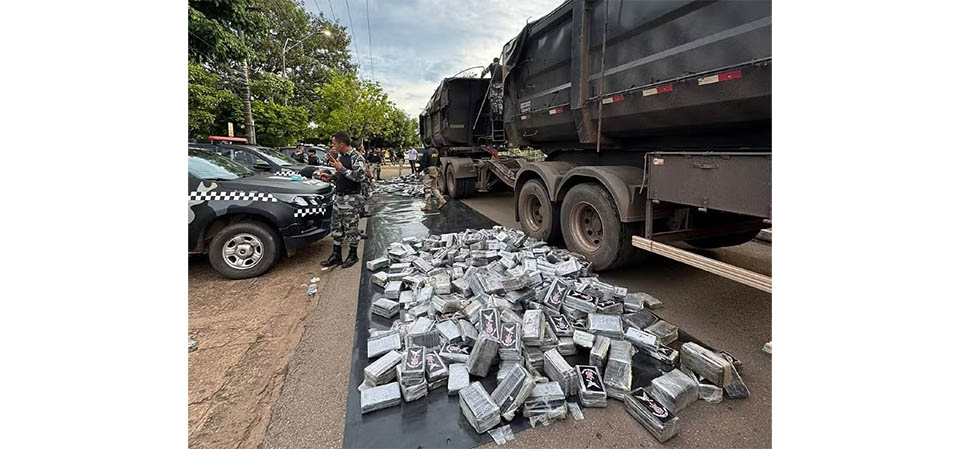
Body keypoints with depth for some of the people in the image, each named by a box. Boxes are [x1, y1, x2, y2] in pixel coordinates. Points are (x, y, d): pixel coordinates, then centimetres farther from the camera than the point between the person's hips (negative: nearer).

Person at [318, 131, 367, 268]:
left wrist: (341, 168, -22)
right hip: (339, 196, 9)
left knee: (350, 227, 1)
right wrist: (330, 177, 8)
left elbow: (359, 177, -24)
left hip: (351, 198, -8)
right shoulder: (340, 156, 12)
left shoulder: (357, 157, -14)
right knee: (336, 226, 12)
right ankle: (336, 256, 22)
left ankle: (353, 255, 18)